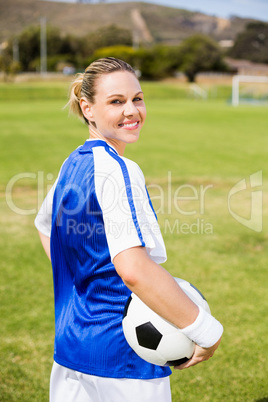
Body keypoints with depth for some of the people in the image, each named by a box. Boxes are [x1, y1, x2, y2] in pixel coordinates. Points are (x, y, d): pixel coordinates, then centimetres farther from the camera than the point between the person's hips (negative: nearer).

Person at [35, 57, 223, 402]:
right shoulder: (118, 170, -19)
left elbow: (45, 225, 26)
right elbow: (134, 269, -30)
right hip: (123, 360, -8)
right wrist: (207, 333, -23)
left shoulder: (73, 164, 9)